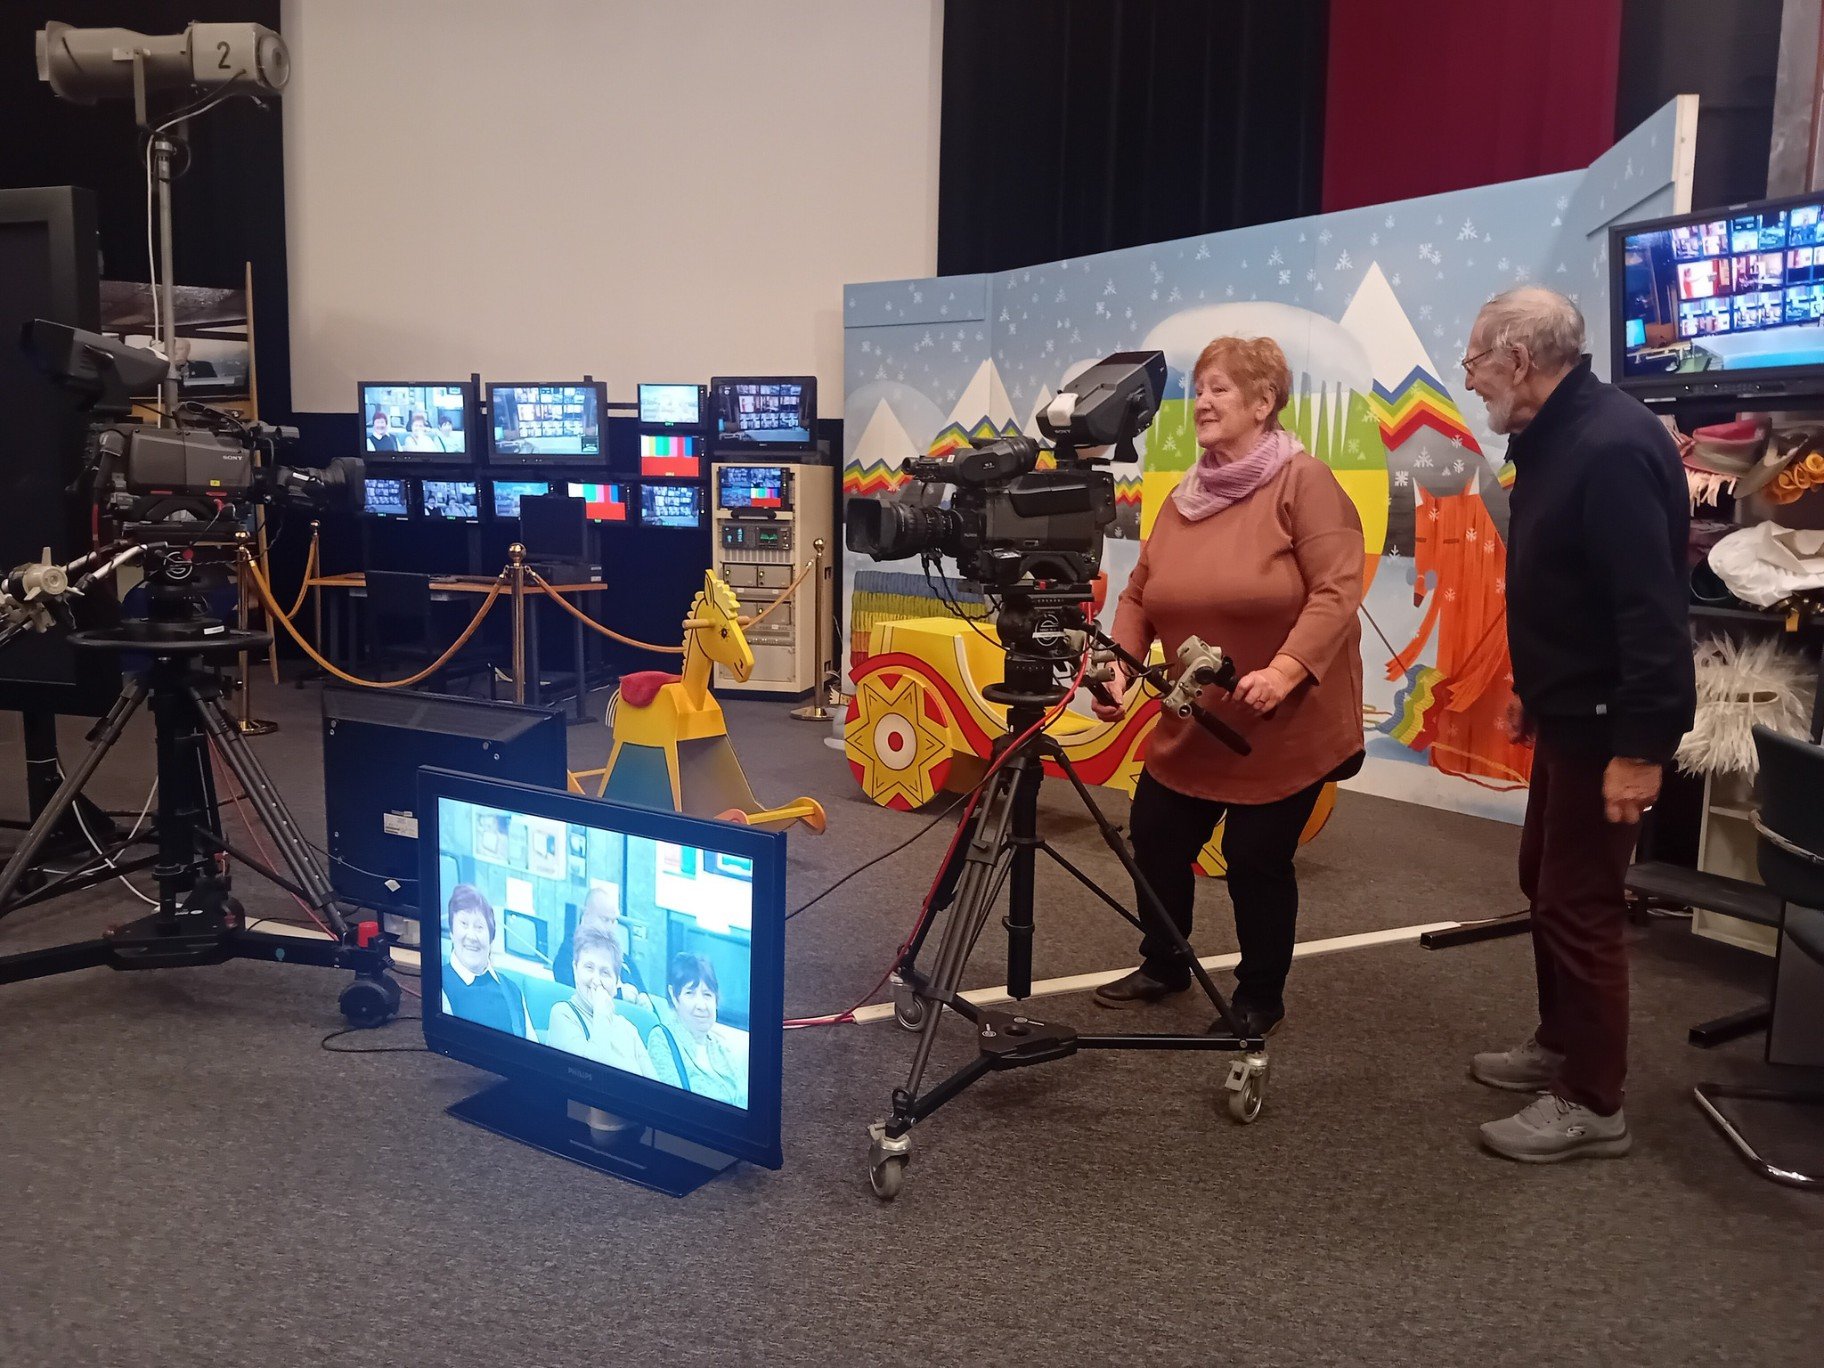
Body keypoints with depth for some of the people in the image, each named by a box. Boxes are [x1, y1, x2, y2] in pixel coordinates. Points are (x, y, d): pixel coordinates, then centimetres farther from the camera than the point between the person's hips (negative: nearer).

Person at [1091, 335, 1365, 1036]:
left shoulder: (1304, 480, -12)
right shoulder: (1184, 497, 8)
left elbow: (1337, 591, -21)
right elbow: (1139, 593, 7)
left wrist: (1284, 670, -31)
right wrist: (1120, 665, -7)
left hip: (1284, 727, -6)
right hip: (1190, 725, 7)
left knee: (1257, 861, 4)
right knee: (1155, 839, 12)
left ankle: (1260, 998, 26)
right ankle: (1163, 966, 35)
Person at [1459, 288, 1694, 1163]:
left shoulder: (1612, 446, -24)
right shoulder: (1552, 439, 9)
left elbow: (1651, 608, -28)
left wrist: (1641, 745, -28)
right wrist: (1533, 688, 22)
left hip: (1609, 723, -10)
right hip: (1571, 711, 10)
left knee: (1579, 901, -1)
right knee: (1545, 882, 19)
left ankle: (1591, 1105, 13)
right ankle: (1559, 1045, 36)